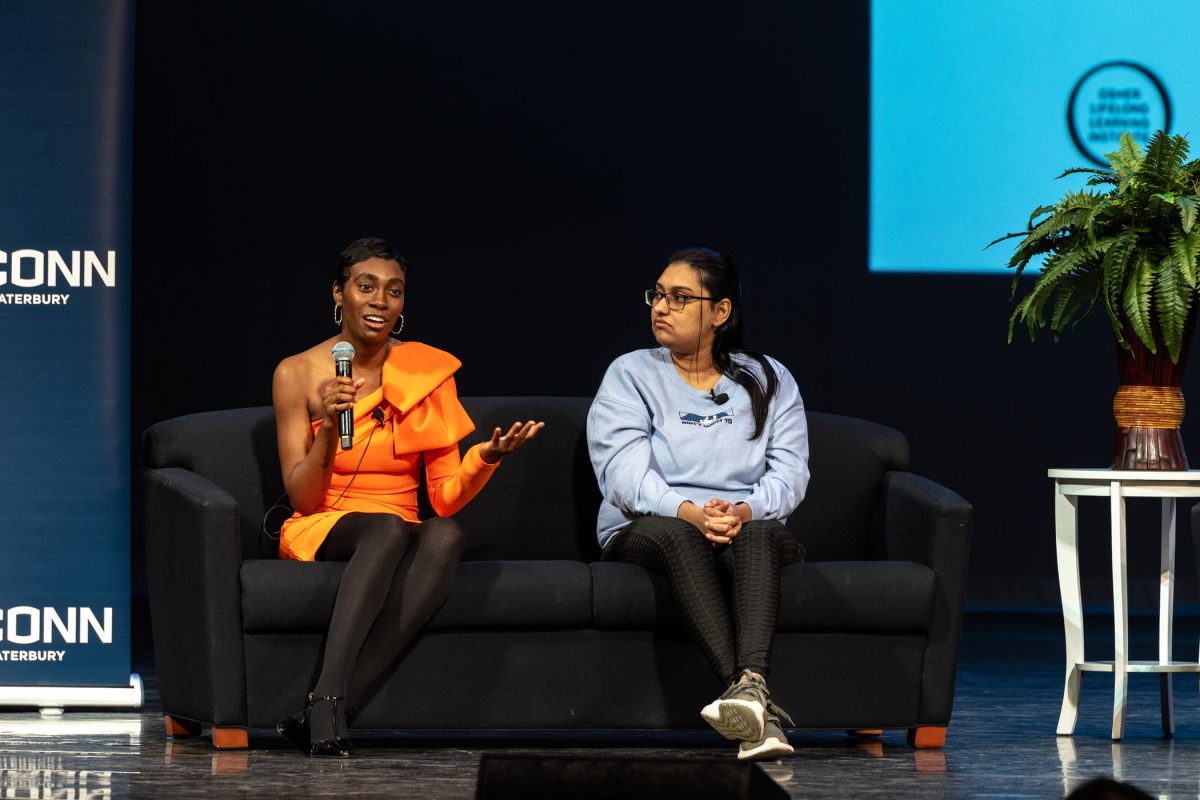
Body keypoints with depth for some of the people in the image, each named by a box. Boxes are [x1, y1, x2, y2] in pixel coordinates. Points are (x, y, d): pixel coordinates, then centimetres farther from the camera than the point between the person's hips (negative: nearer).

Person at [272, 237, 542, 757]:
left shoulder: (428, 373, 5)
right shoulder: (298, 374, -1)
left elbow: (446, 498, 2)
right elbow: (302, 498, -3)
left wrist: (487, 457, -17)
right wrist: (329, 427, -19)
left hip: (405, 536, 3)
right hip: (319, 534, -2)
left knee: (445, 535, -34)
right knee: (387, 528, -37)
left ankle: (322, 712, -44)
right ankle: (328, 703, -49)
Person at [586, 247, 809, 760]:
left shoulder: (769, 381, 13)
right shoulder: (630, 376, 7)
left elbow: (790, 472, 0)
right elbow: (624, 475, -8)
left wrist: (743, 511, -23)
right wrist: (691, 512, -27)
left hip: (751, 530, 1)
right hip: (644, 535, -1)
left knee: (759, 533, -36)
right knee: (678, 534, -38)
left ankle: (752, 684, -59)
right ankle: (758, 713, -54)